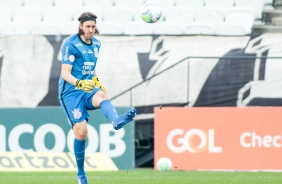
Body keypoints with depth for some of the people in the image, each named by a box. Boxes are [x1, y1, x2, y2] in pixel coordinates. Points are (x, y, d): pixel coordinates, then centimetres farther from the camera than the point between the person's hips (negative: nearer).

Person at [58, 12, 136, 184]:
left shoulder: (96, 44, 13)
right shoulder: (71, 45, -9)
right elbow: (66, 73, -16)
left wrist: (97, 82, 12)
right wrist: (79, 83, -34)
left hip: (88, 90, 5)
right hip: (71, 92, -5)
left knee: (102, 96, -32)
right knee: (81, 131, -14)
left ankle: (117, 120, -66)